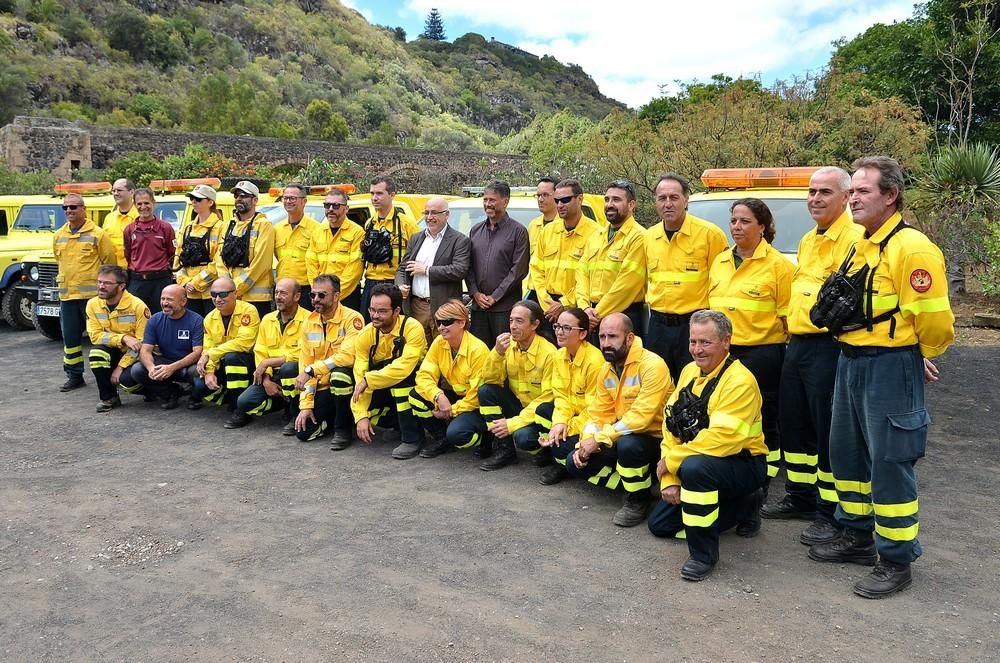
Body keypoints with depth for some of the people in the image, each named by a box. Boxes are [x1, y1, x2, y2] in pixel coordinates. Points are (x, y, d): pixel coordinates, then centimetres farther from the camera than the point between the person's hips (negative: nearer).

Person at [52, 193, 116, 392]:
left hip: (92, 294, -5)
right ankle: (74, 376, 20)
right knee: (70, 337, 10)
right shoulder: (58, 236, 9)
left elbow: (109, 263, -2)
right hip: (66, 295, 6)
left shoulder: (97, 234, -7)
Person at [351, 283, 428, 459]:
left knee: (399, 377, -36)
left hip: (413, 383, -5)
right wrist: (361, 416, -23)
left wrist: (368, 380, -31)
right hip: (383, 390, 5)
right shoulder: (365, 334, -11)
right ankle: (398, 421, 14)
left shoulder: (412, 328, -25)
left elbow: (403, 368, -38)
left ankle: (411, 439, -24)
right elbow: (359, 377, -15)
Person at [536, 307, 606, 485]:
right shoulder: (559, 355, 1)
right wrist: (559, 422, -17)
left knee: (562, 447, -30)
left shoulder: (595, 361, -22)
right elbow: (560, 395, 2)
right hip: (571, 414, 7)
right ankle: (559, 462, 10)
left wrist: (567, 429, -21)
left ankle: (563, 465, 6)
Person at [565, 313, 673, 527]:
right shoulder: (607, 369, 4)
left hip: (655, 437, -7)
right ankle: (632, 483, 9)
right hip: (622, 436, 7)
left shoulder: (652, 365, -23)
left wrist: (600, 439, -27)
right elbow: (598, 414, 6)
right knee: (575, 463, -5)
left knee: (627, 444, -38)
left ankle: (639, 499, -10)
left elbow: (640, 417, -30)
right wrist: (586, 442, -12)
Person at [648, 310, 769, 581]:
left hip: (744, 465, -9)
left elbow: (720, 439, -31)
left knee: (694, 466, -39)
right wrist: (669, 480, -8)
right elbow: (671, 426, 0)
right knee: (659, 524, 11)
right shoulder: (689, 371, 3)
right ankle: (743, 507, 22)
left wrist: (672, 461, -20)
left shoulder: (739, 381, -23)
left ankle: (703, 554, -21)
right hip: (699, 464, 9)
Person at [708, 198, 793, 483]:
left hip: (761, 352, -6)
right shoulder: (720, 261, 13)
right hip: (721, 352, 6)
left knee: (763, 422, 2)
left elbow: (787, 313, -6)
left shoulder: (778, 264, -5)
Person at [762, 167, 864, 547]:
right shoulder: (807, 241, 18)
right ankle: (801, 497, 32)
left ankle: (831, 513, 10)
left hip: (829, 347, -10)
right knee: (793, 425, 17)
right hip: (797, 344, 10)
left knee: (830, 432, -1)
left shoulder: (854, 238, -13)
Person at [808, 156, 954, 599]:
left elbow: (934, 319, -19)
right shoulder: (860, 247, 12)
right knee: (846, 454, 17)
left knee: (889, 465, -1)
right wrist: (855, 354, 15)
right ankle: (857, 537, 34)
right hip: (850, 362, 9)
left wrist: (921, 358, -3)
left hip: (891, 368, -9)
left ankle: (896, 562, 12)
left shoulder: (911, 248, -17)